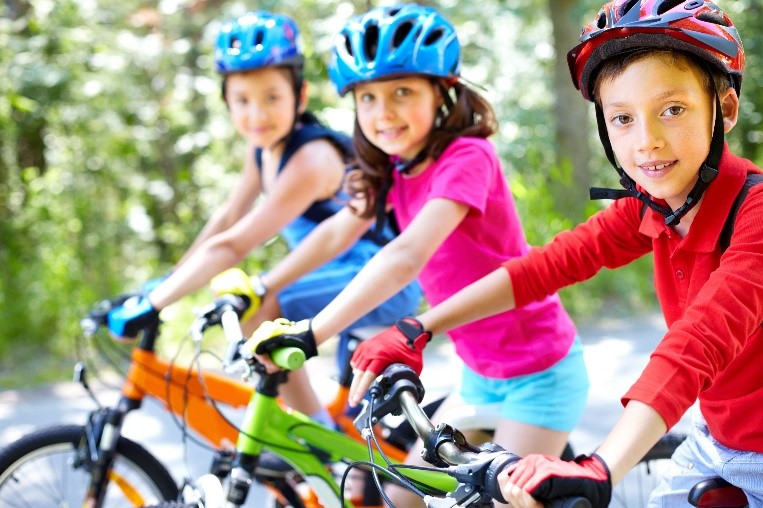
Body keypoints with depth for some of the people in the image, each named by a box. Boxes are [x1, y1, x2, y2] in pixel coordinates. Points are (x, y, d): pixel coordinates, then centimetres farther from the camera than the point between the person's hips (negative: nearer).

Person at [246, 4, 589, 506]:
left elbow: (405, 257, -37)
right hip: (482, 371, 8)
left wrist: (310, 333, -42)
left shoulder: (466, 156, -25)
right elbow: (337, 231, 11)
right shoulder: (397, 168, 0)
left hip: (539, 373, -8)